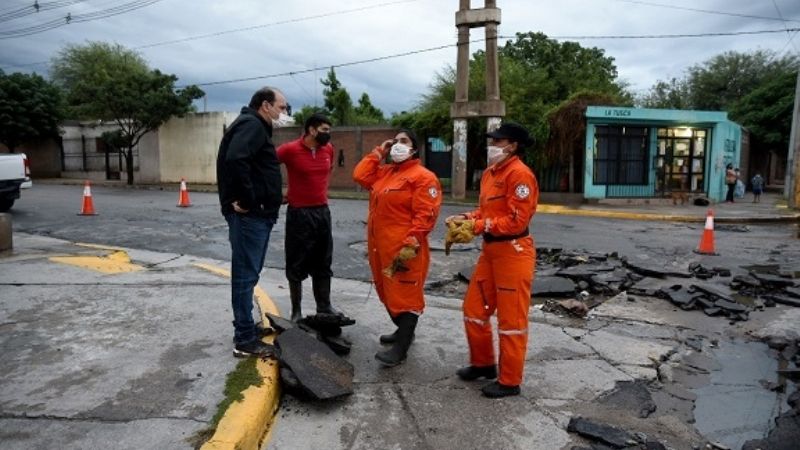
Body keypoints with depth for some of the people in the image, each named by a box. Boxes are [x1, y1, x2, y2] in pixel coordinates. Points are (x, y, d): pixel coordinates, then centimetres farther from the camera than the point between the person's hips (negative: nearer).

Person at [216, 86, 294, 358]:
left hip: (257, 214, 11)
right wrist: (247, 199, -23)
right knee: (245, 275, -5)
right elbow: (235, 159, -30)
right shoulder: (252, 124, -12)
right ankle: (245, 340, 2)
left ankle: (246, 329, 29)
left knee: (249, 273, 17)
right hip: (249, 215, -11)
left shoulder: (256, 127, 21)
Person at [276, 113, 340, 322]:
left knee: (323, 263, 13)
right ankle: (296, 311, 14)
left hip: (323, 212, 6)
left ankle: (324, 307, 25)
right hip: (299, 213, -5)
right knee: (297, 265, 3)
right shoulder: (290, 149, -13)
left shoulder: (328, 149, 5)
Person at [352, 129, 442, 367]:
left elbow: (425, 214, -16)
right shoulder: (384, 172, 18)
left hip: (404, 248, -9)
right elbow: (360, 176, 10)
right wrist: (378, 152, 10)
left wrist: (411, 243, -23)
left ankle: (400, 349, 0)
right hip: (380, 245, 9)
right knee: (388, 293, 18)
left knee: (405, 295, -3)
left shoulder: (423, 176, -9)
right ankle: (403, 331, 35)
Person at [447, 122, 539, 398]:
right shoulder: (490, 172, 12)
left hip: (513, 252, -9)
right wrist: (466, 219, 0)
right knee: (473, 309, 16)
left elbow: (517, 220, -21)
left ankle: (510, 381, 17)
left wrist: (477, 226, -19)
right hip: (490, 249, 9)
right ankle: (483, 363, 35)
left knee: (511, 319, 2)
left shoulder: (519, 174, -16)